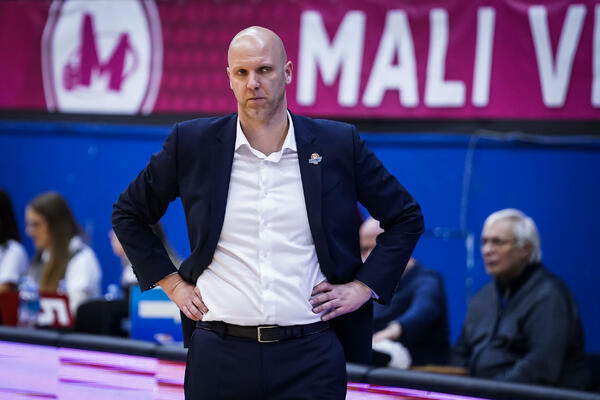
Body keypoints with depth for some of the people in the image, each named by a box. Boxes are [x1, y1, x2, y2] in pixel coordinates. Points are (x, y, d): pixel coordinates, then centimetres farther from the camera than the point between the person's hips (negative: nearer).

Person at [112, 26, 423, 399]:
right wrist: (171, 282, 9)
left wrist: (363, 286, 4)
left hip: (310, 357, -1)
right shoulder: (192, 144, 5)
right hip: (219, 355, 1)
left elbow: (406, 217, 14)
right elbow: (128, 213, 18)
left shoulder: (339, 144, 4)